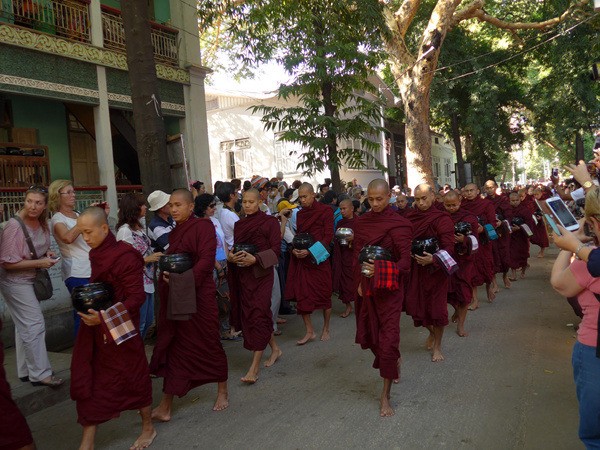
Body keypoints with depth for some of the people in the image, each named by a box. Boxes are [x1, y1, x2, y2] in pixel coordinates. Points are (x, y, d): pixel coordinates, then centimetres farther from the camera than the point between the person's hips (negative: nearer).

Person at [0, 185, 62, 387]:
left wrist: (47, 254, 0)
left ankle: (25, 371, 25)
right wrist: (39, 262, -23)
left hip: (32, 279, 8)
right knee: (35, 325, -8)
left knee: (25, 326, 15)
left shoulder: (41, 223, 2)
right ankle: (40, 373, 3)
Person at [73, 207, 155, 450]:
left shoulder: (125, 256, -19)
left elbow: (137, 297, -21)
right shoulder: (96, 254, 5)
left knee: (132, 377, 9)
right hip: (95, 327, 7)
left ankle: (148, 428, 31)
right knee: (88, 382, 8)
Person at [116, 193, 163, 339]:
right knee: (139, 324, 0)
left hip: (148, 281, 9)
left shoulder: (138, 226, 10)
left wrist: (155, 256, 4)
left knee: (148, 321, 17)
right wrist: (148, 259, -18)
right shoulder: (125, 230, -16)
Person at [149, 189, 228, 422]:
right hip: (174, 298, 7)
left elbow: (206, 259, -19)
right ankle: (165, 406, 13)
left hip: (198, 296, -7)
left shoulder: (203, 225, -9)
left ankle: (222, 392, 28)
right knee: (174, 348, 8)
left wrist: (186, 280, -28)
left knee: (209, 343, 7)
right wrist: (167, 275, 2)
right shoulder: (174, 232, 15)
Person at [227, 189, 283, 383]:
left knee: (257, 315, -10)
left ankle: (254, 367, -7)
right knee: (248, 314, 12)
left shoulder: (269, 222, -3)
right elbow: (235, 248, 14)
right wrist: (231, 256, -9)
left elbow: (276, 249, -9)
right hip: (243, 274, 6)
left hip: (262, 273, -6)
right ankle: (275, 348, 32)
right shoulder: (239, 224, 12)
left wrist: (255, 258, -22)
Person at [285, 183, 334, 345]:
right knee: (301, 296, 0)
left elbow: (328, 236, -10)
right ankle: (310, 331, 11)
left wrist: (310, 251, -20)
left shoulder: (325, 211, -3)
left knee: (324, 295, 6)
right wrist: (294, 249, -5)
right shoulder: (300, 213, 13)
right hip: (301, 260, 4)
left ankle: (326, 329, 23)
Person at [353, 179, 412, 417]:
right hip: (366, 286, 5)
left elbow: (405, 261, -15)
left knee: (388, 339, -3)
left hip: (389, 287, -5)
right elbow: (357, 254, 11)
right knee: (369, 335, 13)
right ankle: (394, 362, 45)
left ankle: (385, 396, 11)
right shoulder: (362, 222, 5)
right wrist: (360, 281, 0)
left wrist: (379, 270, -31)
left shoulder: (398, 224, -10)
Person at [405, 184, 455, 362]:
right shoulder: (411, 217, 0)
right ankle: (432, 332, 40)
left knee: (437, 307, 3)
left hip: (436, 269, -4)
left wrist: (433, 260, -35)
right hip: (416, 269, 4)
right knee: (415, 305, 8)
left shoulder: (442, 219, -13)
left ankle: (437, 346, 25)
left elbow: (448, 248, -19)